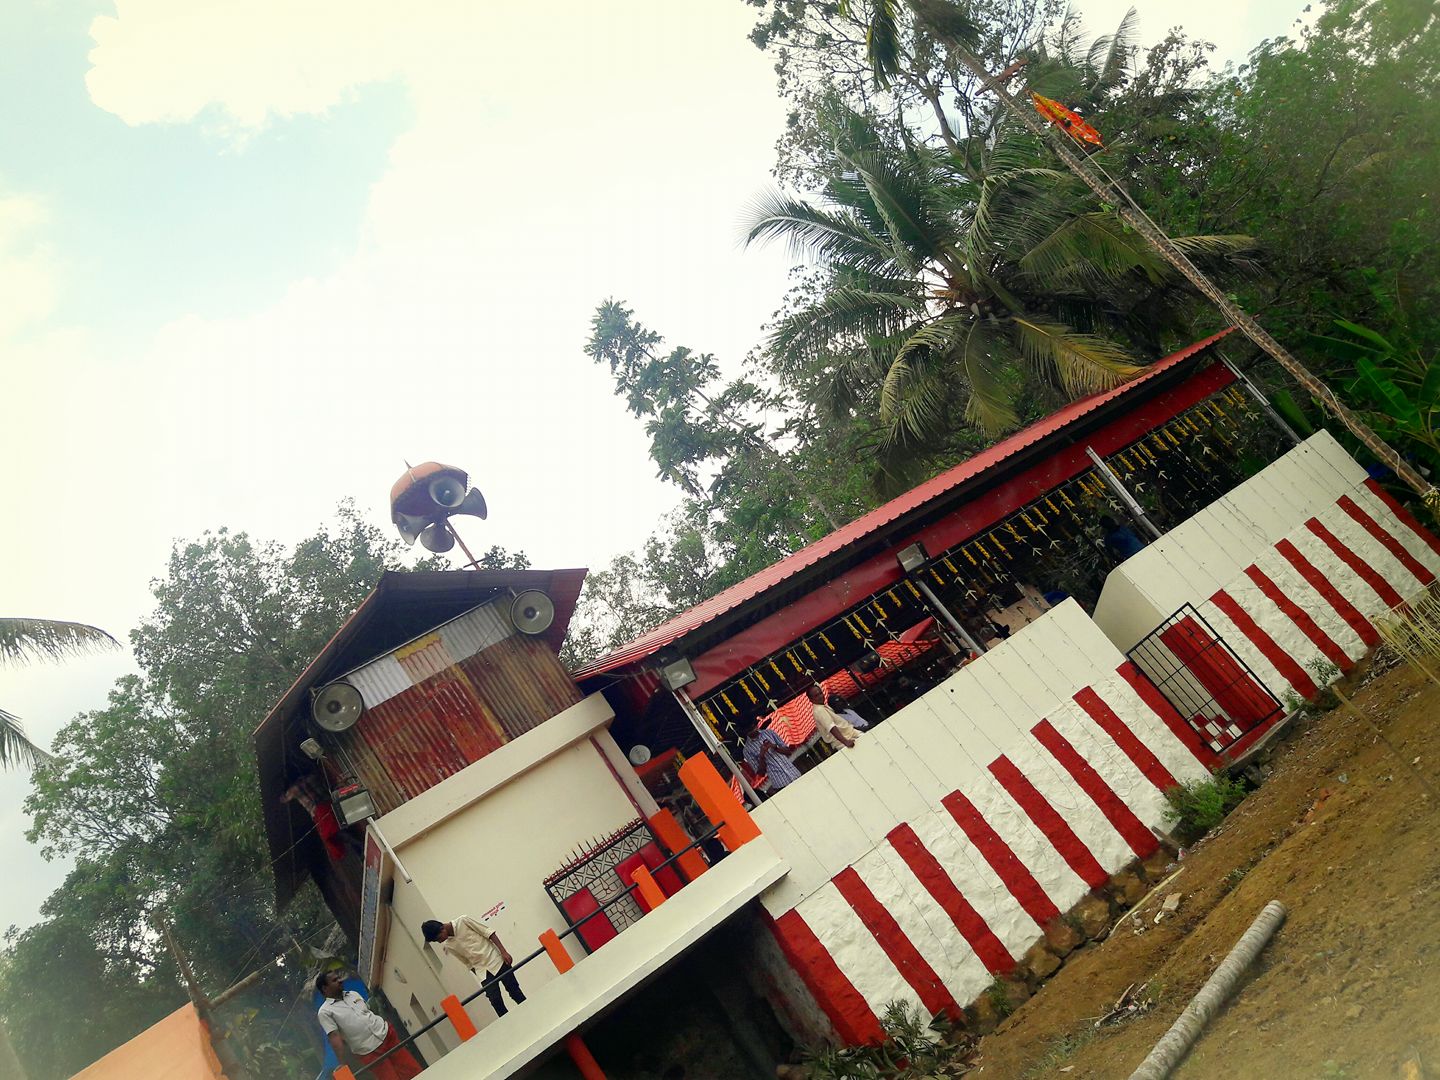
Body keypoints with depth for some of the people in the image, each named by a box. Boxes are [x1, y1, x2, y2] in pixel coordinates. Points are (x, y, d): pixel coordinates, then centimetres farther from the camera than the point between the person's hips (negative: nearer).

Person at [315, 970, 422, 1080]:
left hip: (387, 1034, 5)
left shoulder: (353, 994, 15)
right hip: (369, 1052, -5)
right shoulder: (325, 1012, -4)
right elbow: (334, 1037, -12)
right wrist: (343, 1064, -17)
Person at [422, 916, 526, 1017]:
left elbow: (488, 932, -8)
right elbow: (467, 962, 10)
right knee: (495, 1001, -9)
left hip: (496, 960, -3)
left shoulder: (463, 921, -10)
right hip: (482, 971, 3)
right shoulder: (447, 946, 2)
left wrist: (504, 951, -13)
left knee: (515, 992, 0)